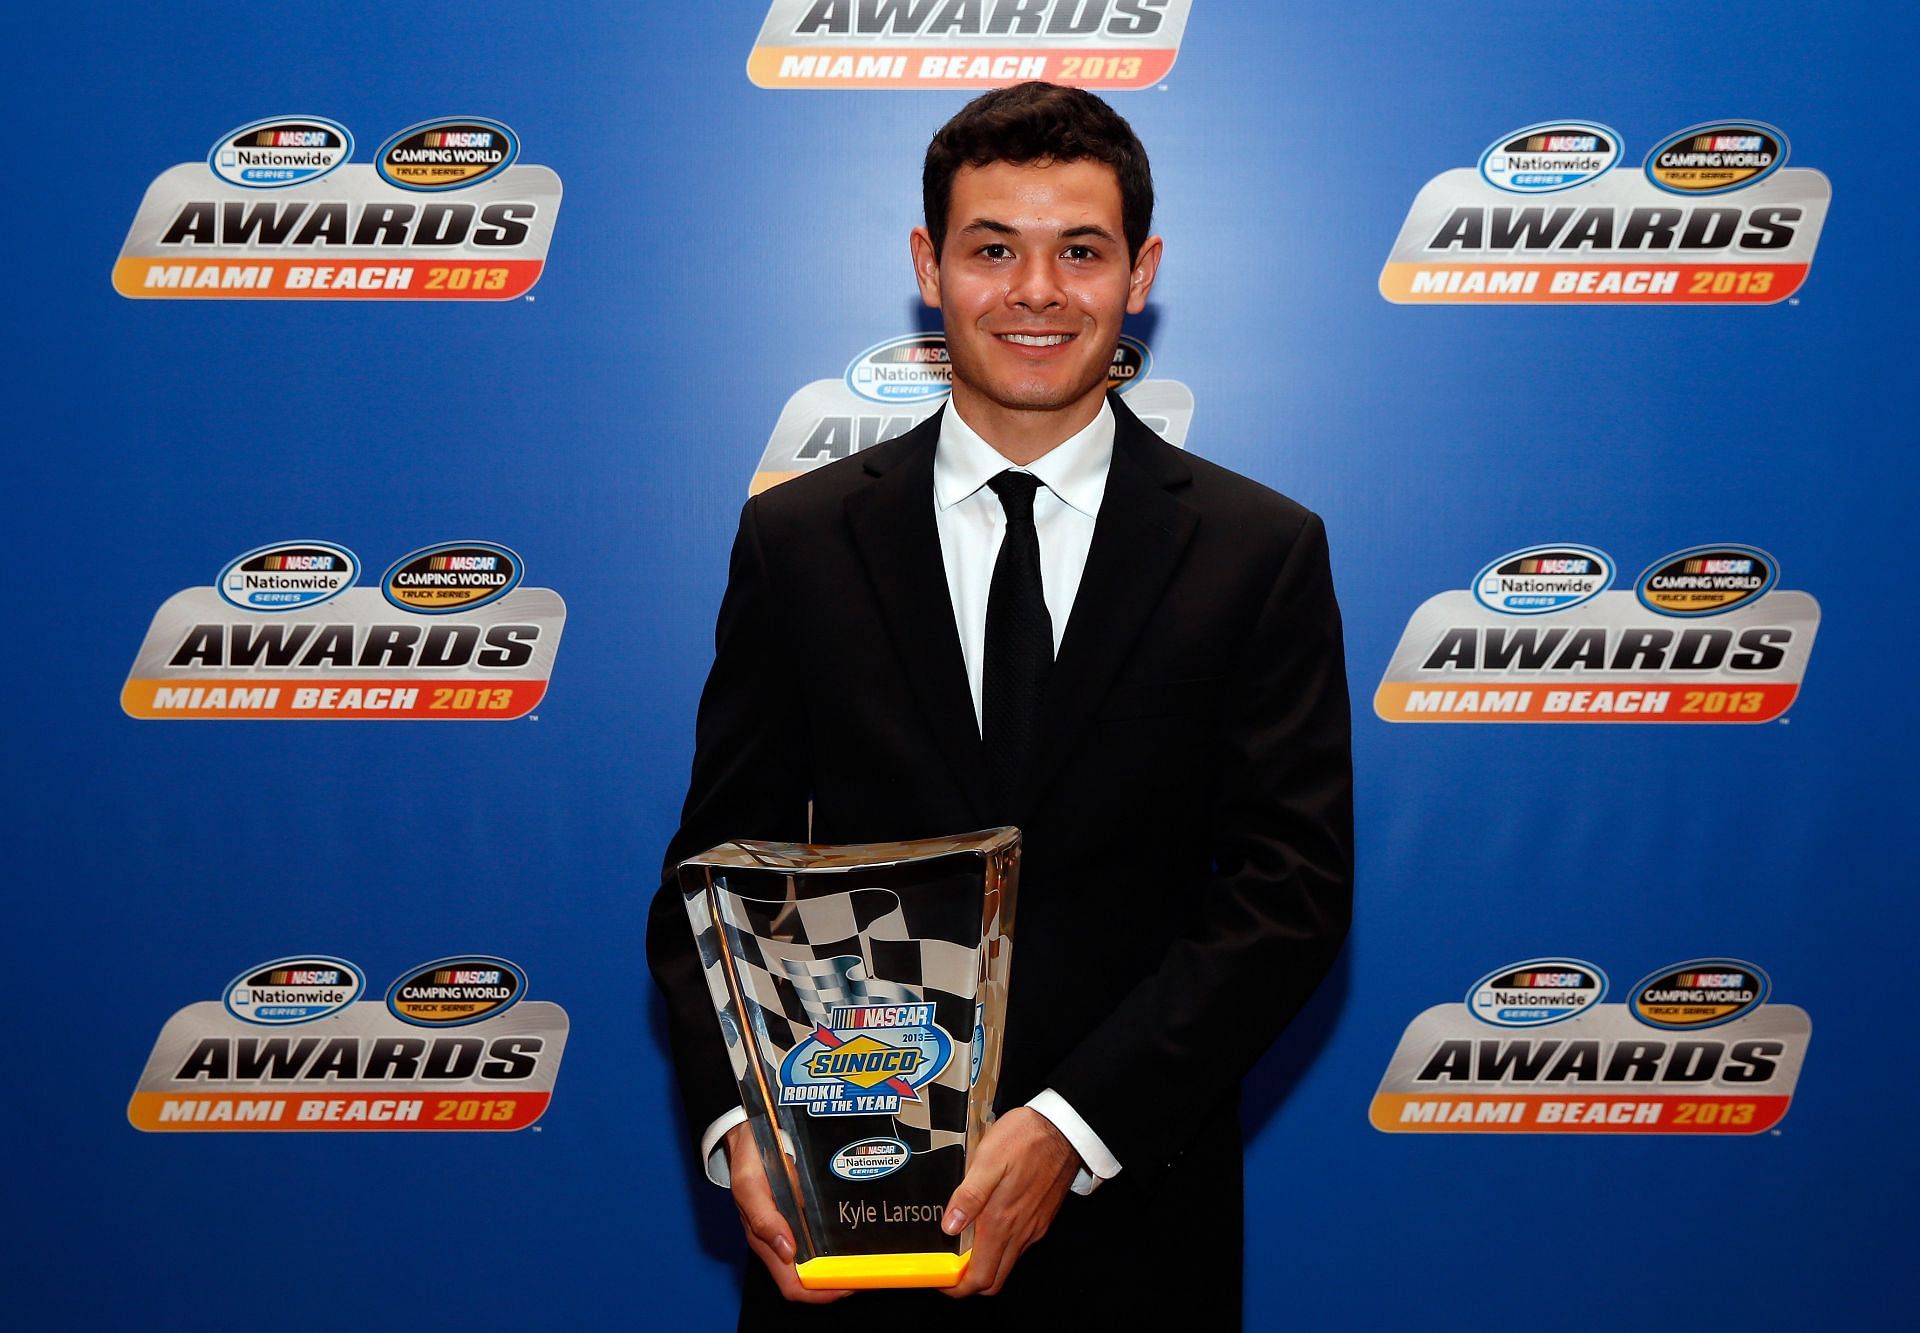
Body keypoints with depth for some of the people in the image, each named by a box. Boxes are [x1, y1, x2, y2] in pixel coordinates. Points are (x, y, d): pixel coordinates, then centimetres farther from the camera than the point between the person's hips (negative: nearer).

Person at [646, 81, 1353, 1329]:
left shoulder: (1263, 553, -4)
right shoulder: (797, 538, 0)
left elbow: (1294, 889, -9)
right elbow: (720, 863, 0)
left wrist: (1069, 1127, -18)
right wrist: (738, 1120, -15)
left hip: (1131, 1211, 0)